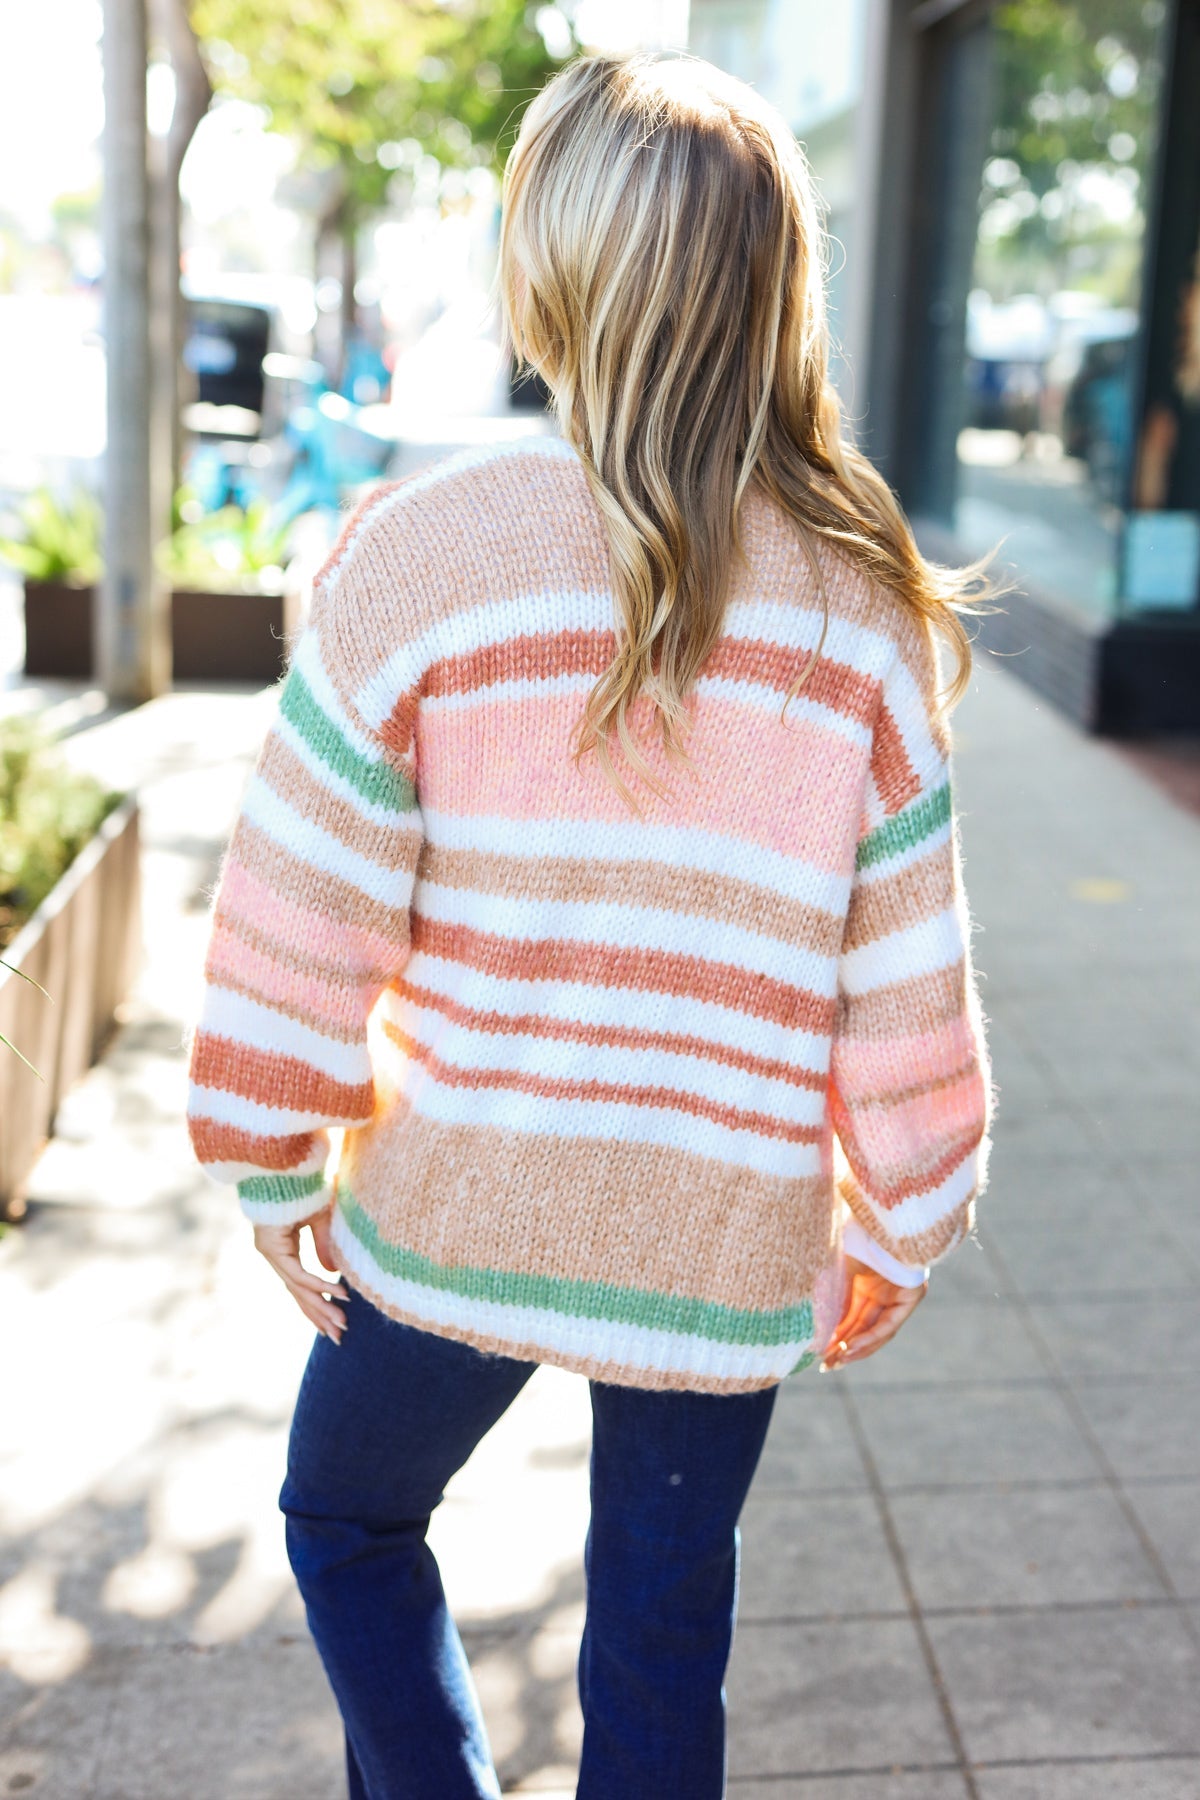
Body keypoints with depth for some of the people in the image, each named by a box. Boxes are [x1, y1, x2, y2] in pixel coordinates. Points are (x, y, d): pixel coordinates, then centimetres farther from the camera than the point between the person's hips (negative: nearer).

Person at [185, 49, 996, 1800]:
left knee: (347, 1519, 26)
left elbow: (302, 919, -10)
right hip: (726, 1244, 2)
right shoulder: (862, 602, -6)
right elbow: (907, 988, -3)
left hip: (451, 1212, -2)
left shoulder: (427, 549, -14)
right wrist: (894, 1239, 11)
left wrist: (274, 1167, 5)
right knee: (663, 1640, 20)